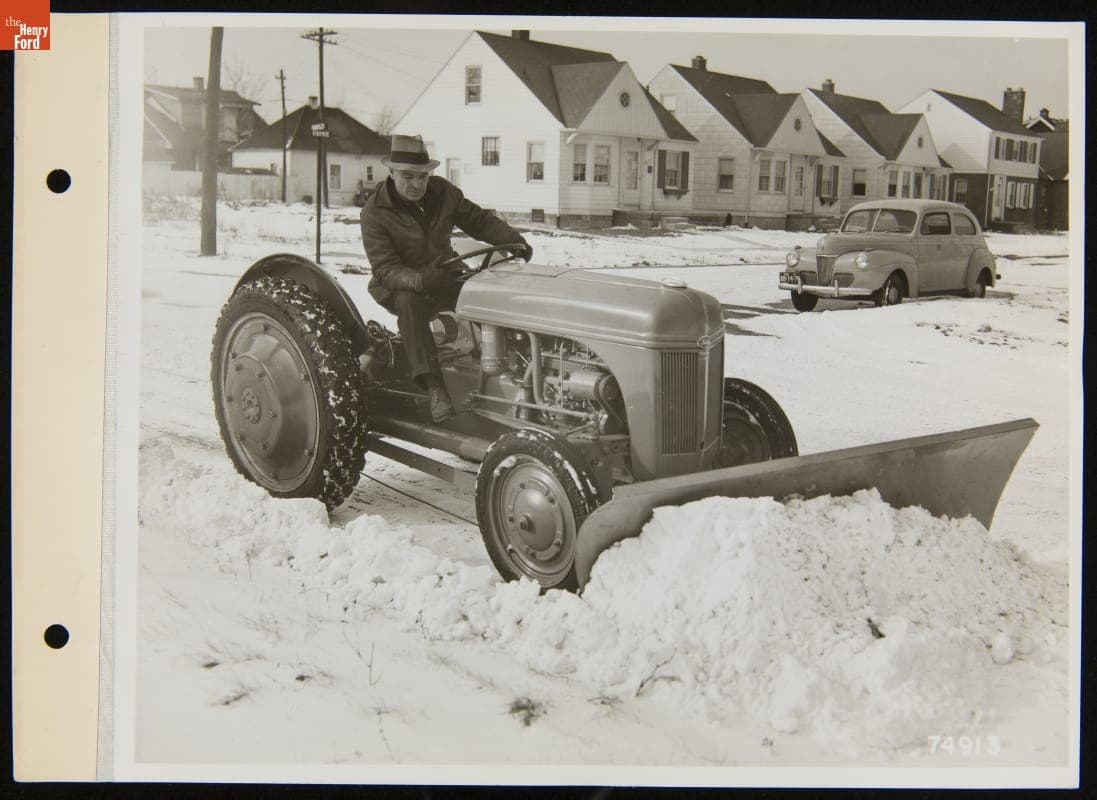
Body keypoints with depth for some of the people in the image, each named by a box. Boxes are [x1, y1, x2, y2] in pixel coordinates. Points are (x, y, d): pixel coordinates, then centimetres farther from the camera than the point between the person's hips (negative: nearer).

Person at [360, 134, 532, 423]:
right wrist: (421, 280, -43)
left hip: (444, 276, 4)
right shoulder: (374, 212, -16)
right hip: (400, 287, -4)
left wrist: (512, 239, -13)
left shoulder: (442, 192, -2)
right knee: (409, 302, -38)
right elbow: (385, 269, -23)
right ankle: (433, 386, -43)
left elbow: (478, 220, 6)